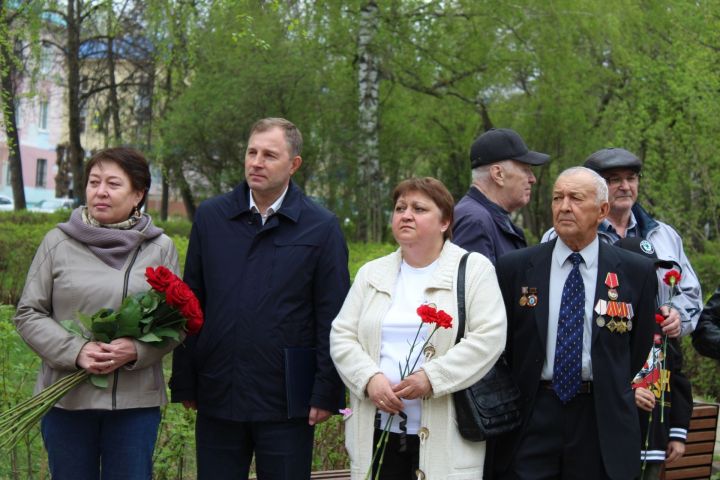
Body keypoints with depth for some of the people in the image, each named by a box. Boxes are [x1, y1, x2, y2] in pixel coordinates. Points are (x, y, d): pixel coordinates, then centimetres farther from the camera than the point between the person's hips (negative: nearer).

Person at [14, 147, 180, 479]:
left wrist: (137, 350, -16)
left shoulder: (160, 248, 2)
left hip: (136, 400, 0)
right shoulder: (58, 243, 1)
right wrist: (75, 351, -14)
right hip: (66, 398, 0)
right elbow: (28, 314, 2)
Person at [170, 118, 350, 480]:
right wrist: (184, 383, 4)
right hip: (218, 394, 2)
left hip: (286, 403, -2)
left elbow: (333, 317, -2)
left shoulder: (321, 228, -1)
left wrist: (327, 393, -6)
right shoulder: (210, 217, 6)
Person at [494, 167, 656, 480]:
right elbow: (501, 341, 9)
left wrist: (612, 392, 10)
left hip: (603, 418, 0)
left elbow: (641, 345, 10)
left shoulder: (636, 272, 1)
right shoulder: (515, 267, 2)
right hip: (532, 417, 0)